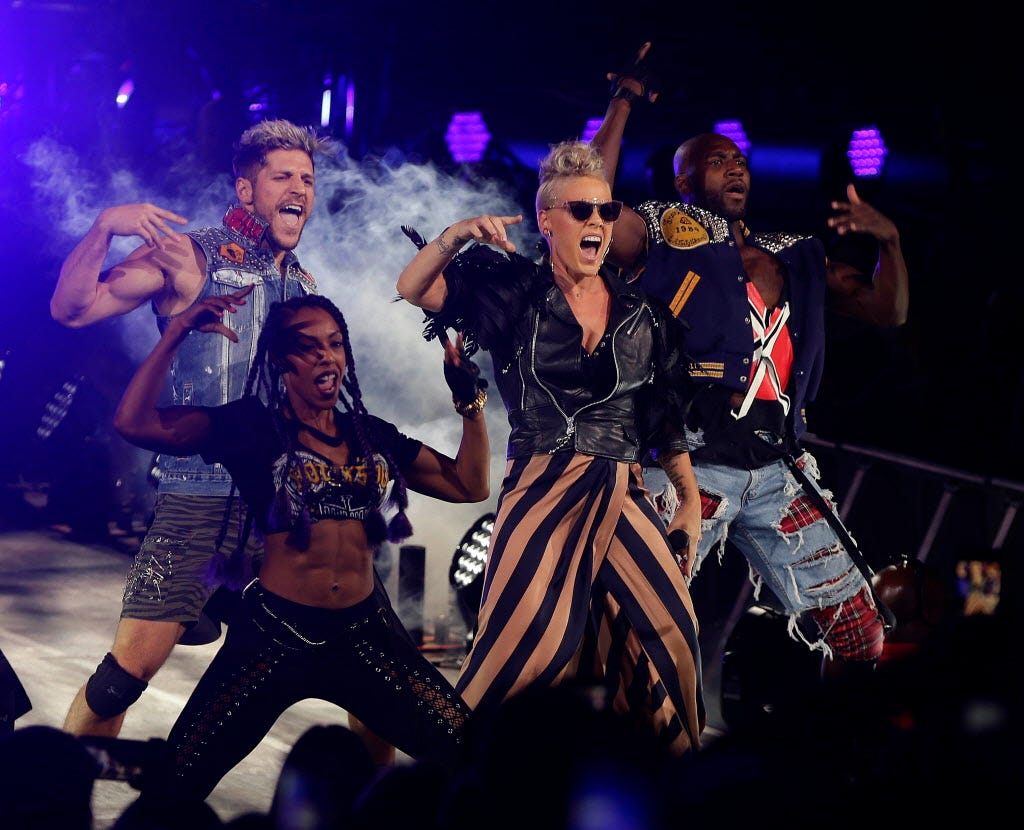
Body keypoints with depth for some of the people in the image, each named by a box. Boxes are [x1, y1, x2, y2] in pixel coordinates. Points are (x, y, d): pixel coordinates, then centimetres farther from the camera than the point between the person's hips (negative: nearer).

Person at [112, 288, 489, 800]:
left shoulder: (372, 435, 13)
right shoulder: (253, 425, 1)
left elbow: (469, 485, 15)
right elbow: (135, 423, -10)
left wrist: (470, 400, 7)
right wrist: (178, 331, -13)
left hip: (365, 632, 3)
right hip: (274, 634, -3)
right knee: (173, 783, -8)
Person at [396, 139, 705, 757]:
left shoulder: (643, 314, 11)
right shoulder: (515, 293, 3)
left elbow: (668, 420, 16)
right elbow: (414, 288, -7)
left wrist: (692, 501, 14)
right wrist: (456, 236, -24)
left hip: (622, 496, 4)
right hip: (542, 492, -3)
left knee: (670, 631, -4)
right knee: (529, 638, -13)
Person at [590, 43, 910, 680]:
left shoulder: (795, 256, 25)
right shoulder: (666, 231, 10)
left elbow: (888, 310, 24)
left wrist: (890, 240, 6)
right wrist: (625, 103, -3)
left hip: (778, 469, 5)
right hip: (693, 460, -5)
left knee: (860, 631, 5)